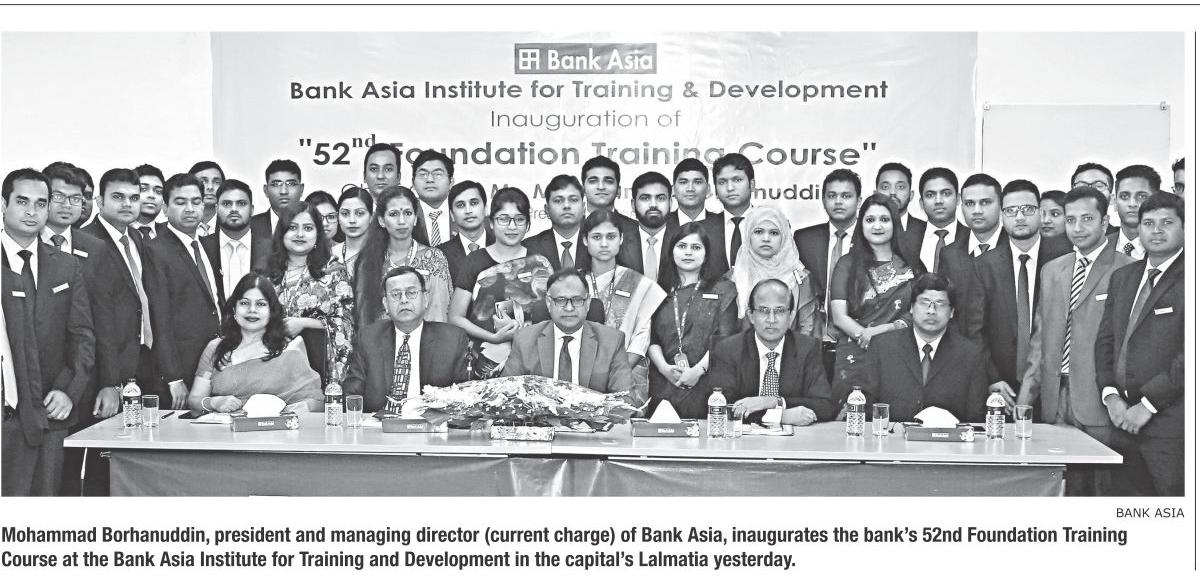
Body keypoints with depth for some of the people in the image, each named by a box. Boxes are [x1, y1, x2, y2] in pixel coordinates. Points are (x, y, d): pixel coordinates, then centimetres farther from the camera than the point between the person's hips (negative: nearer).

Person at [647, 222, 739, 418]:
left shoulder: (723, 289, 7)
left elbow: (724, 338, -3)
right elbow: (651, 336, 7)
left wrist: (699, 369, -14)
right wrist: (664, 367, -9)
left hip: (705, 385, -2)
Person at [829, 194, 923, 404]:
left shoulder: (911, 265, 10)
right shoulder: (847, 264, 6)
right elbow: (839, 317, -1)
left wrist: (884, 329, -10)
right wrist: (864, 335, -17)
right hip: (854, 357, -1)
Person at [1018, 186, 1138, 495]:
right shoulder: (1051, 271, 16)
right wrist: (1026, 394, 10)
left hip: (1102, 402, -5)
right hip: (1057, 401, 5)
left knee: (1109, 488, -2)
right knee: (1065, 489, 6)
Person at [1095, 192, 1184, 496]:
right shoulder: (1122, 277, 17)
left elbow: (1188, 353, -13)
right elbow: (1105, 339, 14)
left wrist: (1147, 404, -13)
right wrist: (1111, 395, 0)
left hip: (1170, 421, -5)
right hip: (1124, 420, 5)